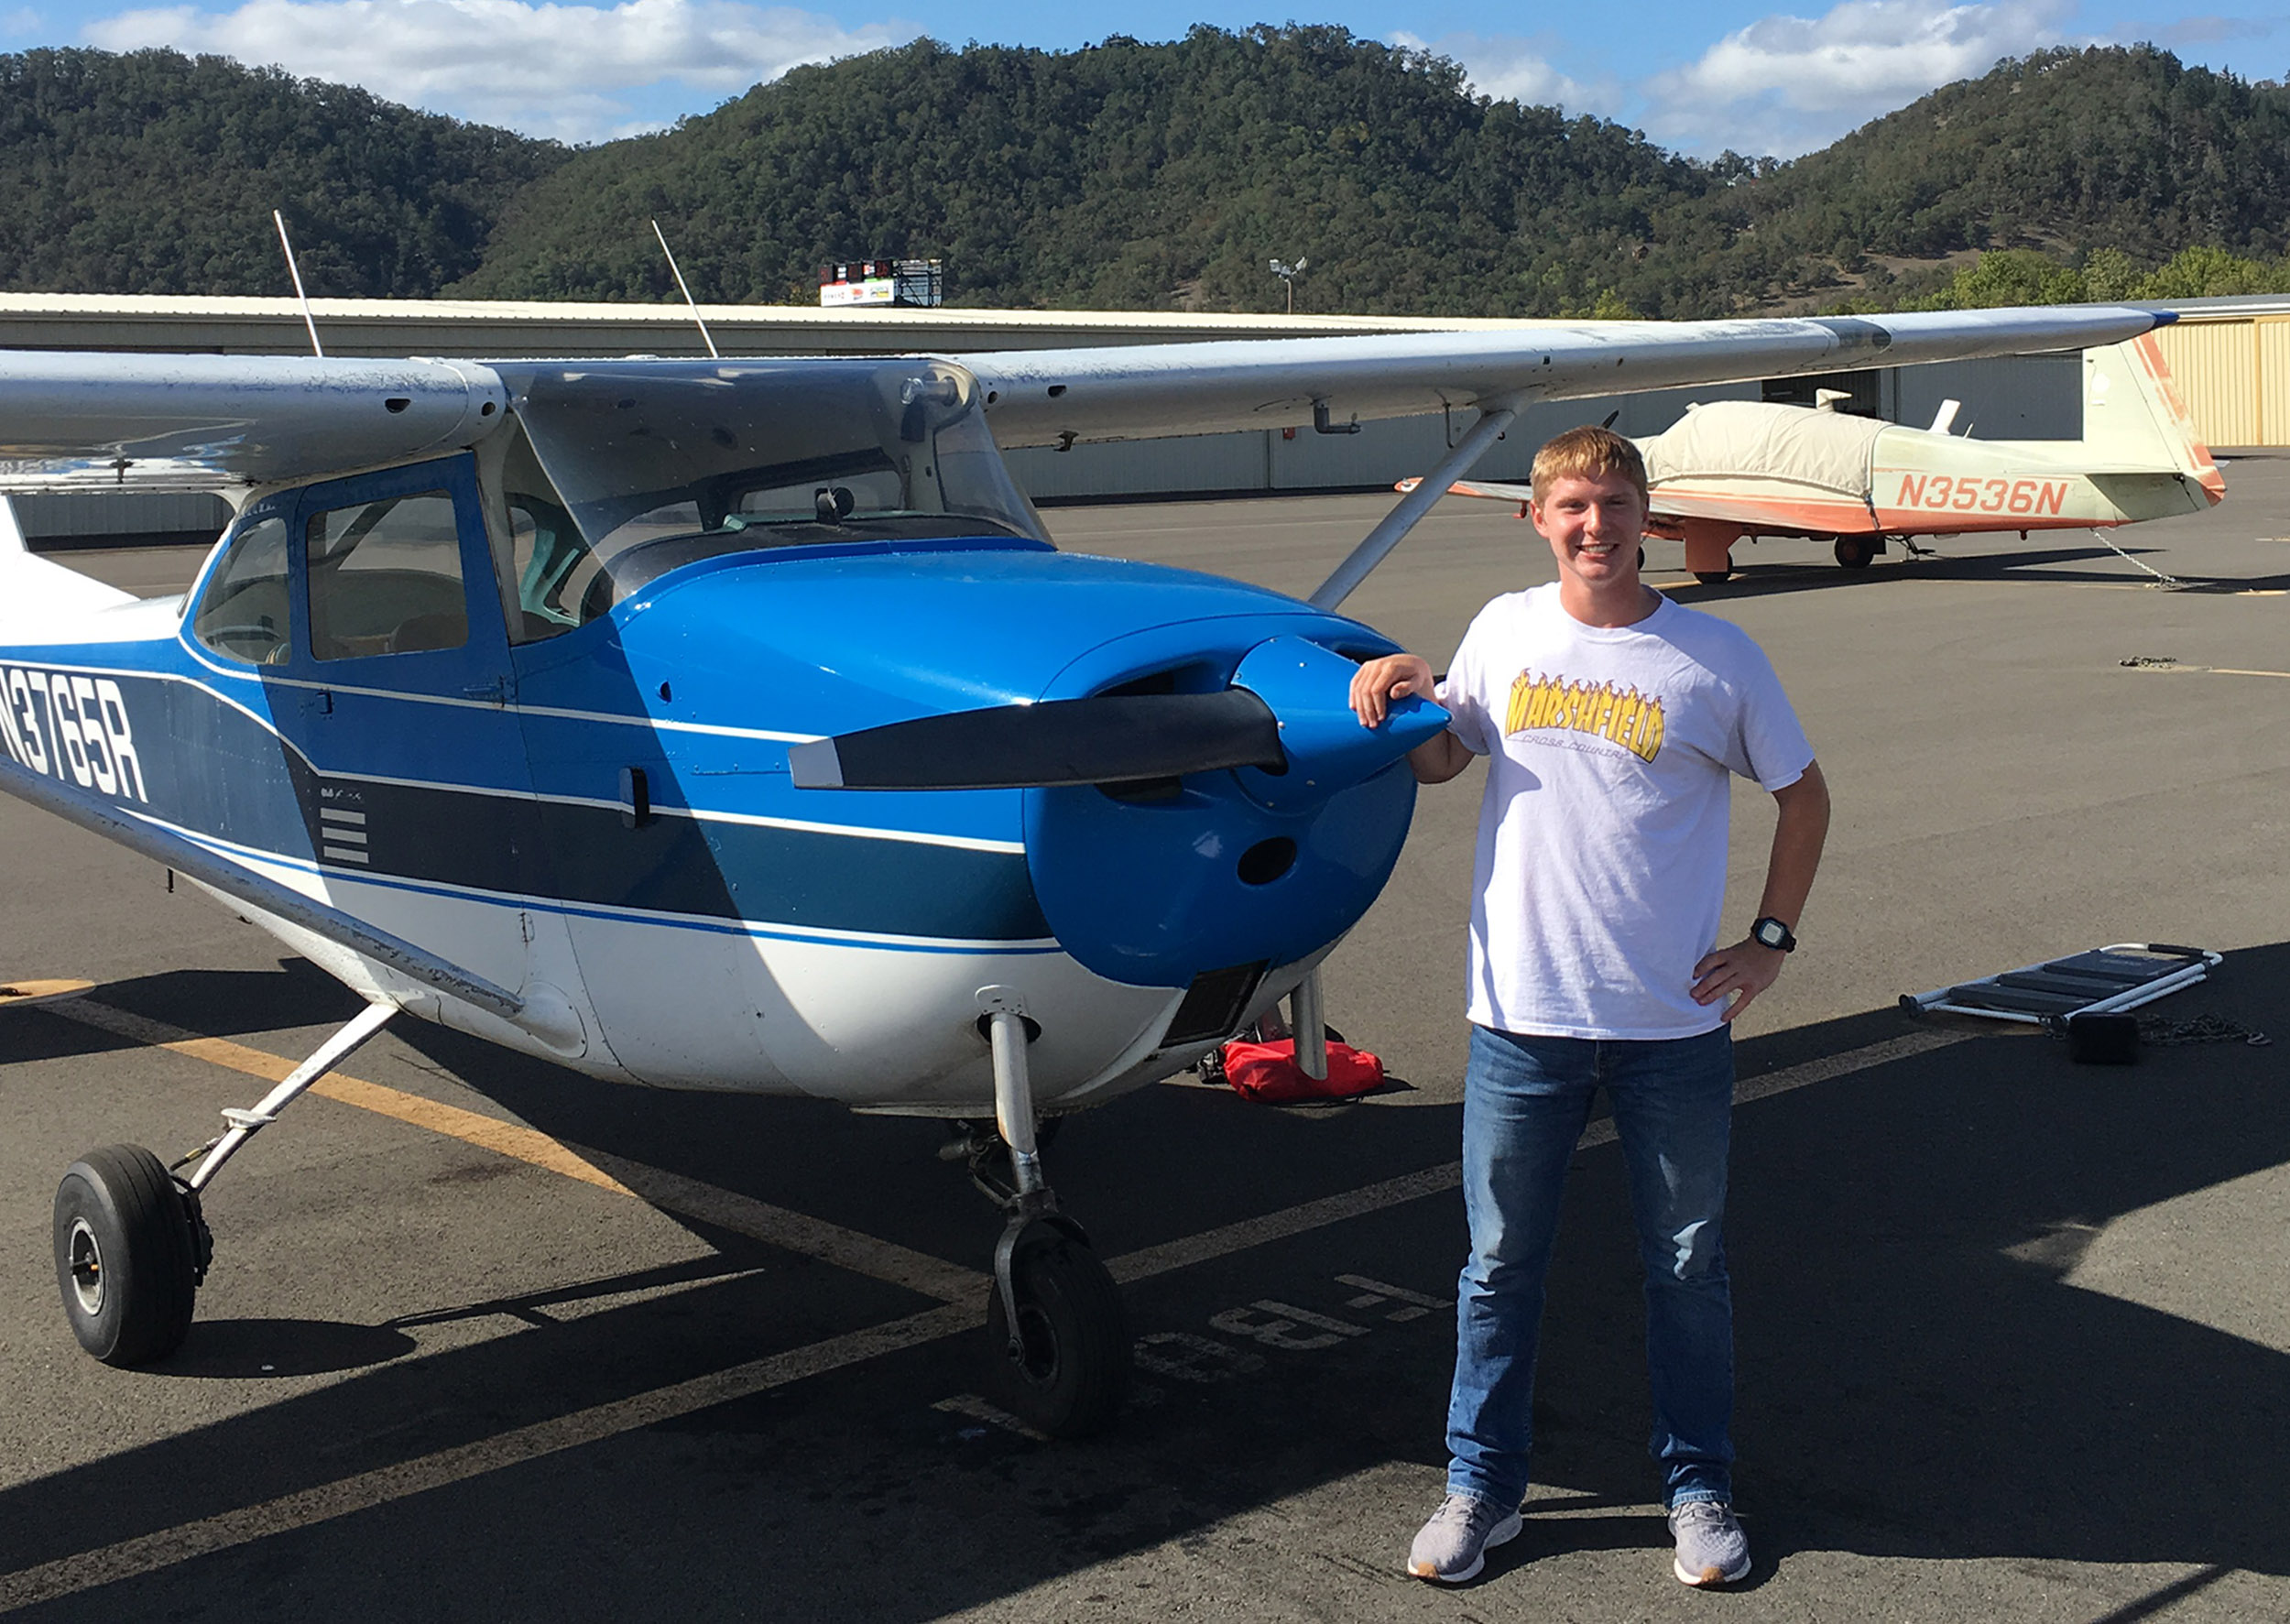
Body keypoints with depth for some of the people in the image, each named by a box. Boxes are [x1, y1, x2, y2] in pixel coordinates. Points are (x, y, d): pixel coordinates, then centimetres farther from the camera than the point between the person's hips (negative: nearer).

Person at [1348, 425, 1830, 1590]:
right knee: (1498, 1264, 10)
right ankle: (1481, 1486, 26)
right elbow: (1439, 762, 17)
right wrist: (1401, 696, -3)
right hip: (1521, 1014, 2)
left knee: (1686, 1266, 12)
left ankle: (1698, 1490, 29)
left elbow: (1803, 794, 8)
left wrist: (1771, 939, 2)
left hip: (1676, 1023, -1)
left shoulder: (1715, 658, -3)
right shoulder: (1505, 631, 3)